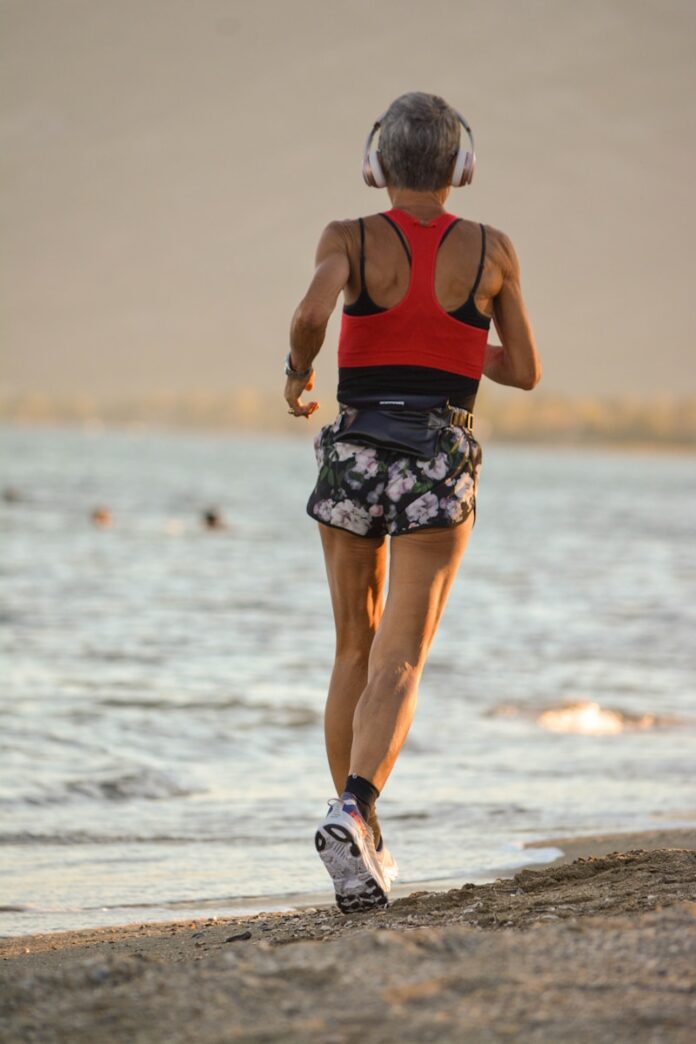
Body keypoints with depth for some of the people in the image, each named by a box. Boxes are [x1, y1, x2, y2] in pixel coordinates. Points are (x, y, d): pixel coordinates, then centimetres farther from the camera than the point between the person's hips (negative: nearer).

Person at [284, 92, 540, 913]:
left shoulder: (350, 239, -1)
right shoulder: (492, 250, 4)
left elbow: (313, 310, -20)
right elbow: (524, 370, 10)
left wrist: (296, 371, -1)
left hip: (353, 454, 1)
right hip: (439, 464, -1)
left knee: (355, 650, 18)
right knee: (399, 662, -8)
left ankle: (361, 840, 21)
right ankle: (351, 813, -32)